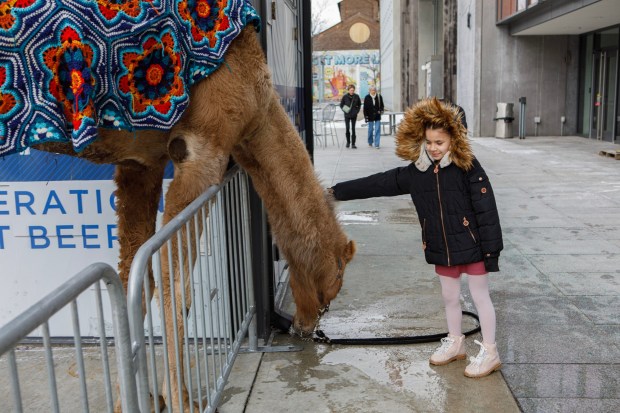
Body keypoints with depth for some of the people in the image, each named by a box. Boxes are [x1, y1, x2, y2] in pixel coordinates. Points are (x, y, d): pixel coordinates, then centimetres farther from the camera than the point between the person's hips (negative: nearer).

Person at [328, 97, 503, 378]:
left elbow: (486, 209, -15)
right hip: (441, 249, 5)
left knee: (480, 296, 6)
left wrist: (491, 249, -16)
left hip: (471, 246, -5)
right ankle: (454, 343, 38)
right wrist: (338, 192, 3)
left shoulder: (467, 167, -14)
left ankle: (489, 353, 19)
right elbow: (379, 183, 3)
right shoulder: (416, 171, 0)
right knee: (449, 297, 18)